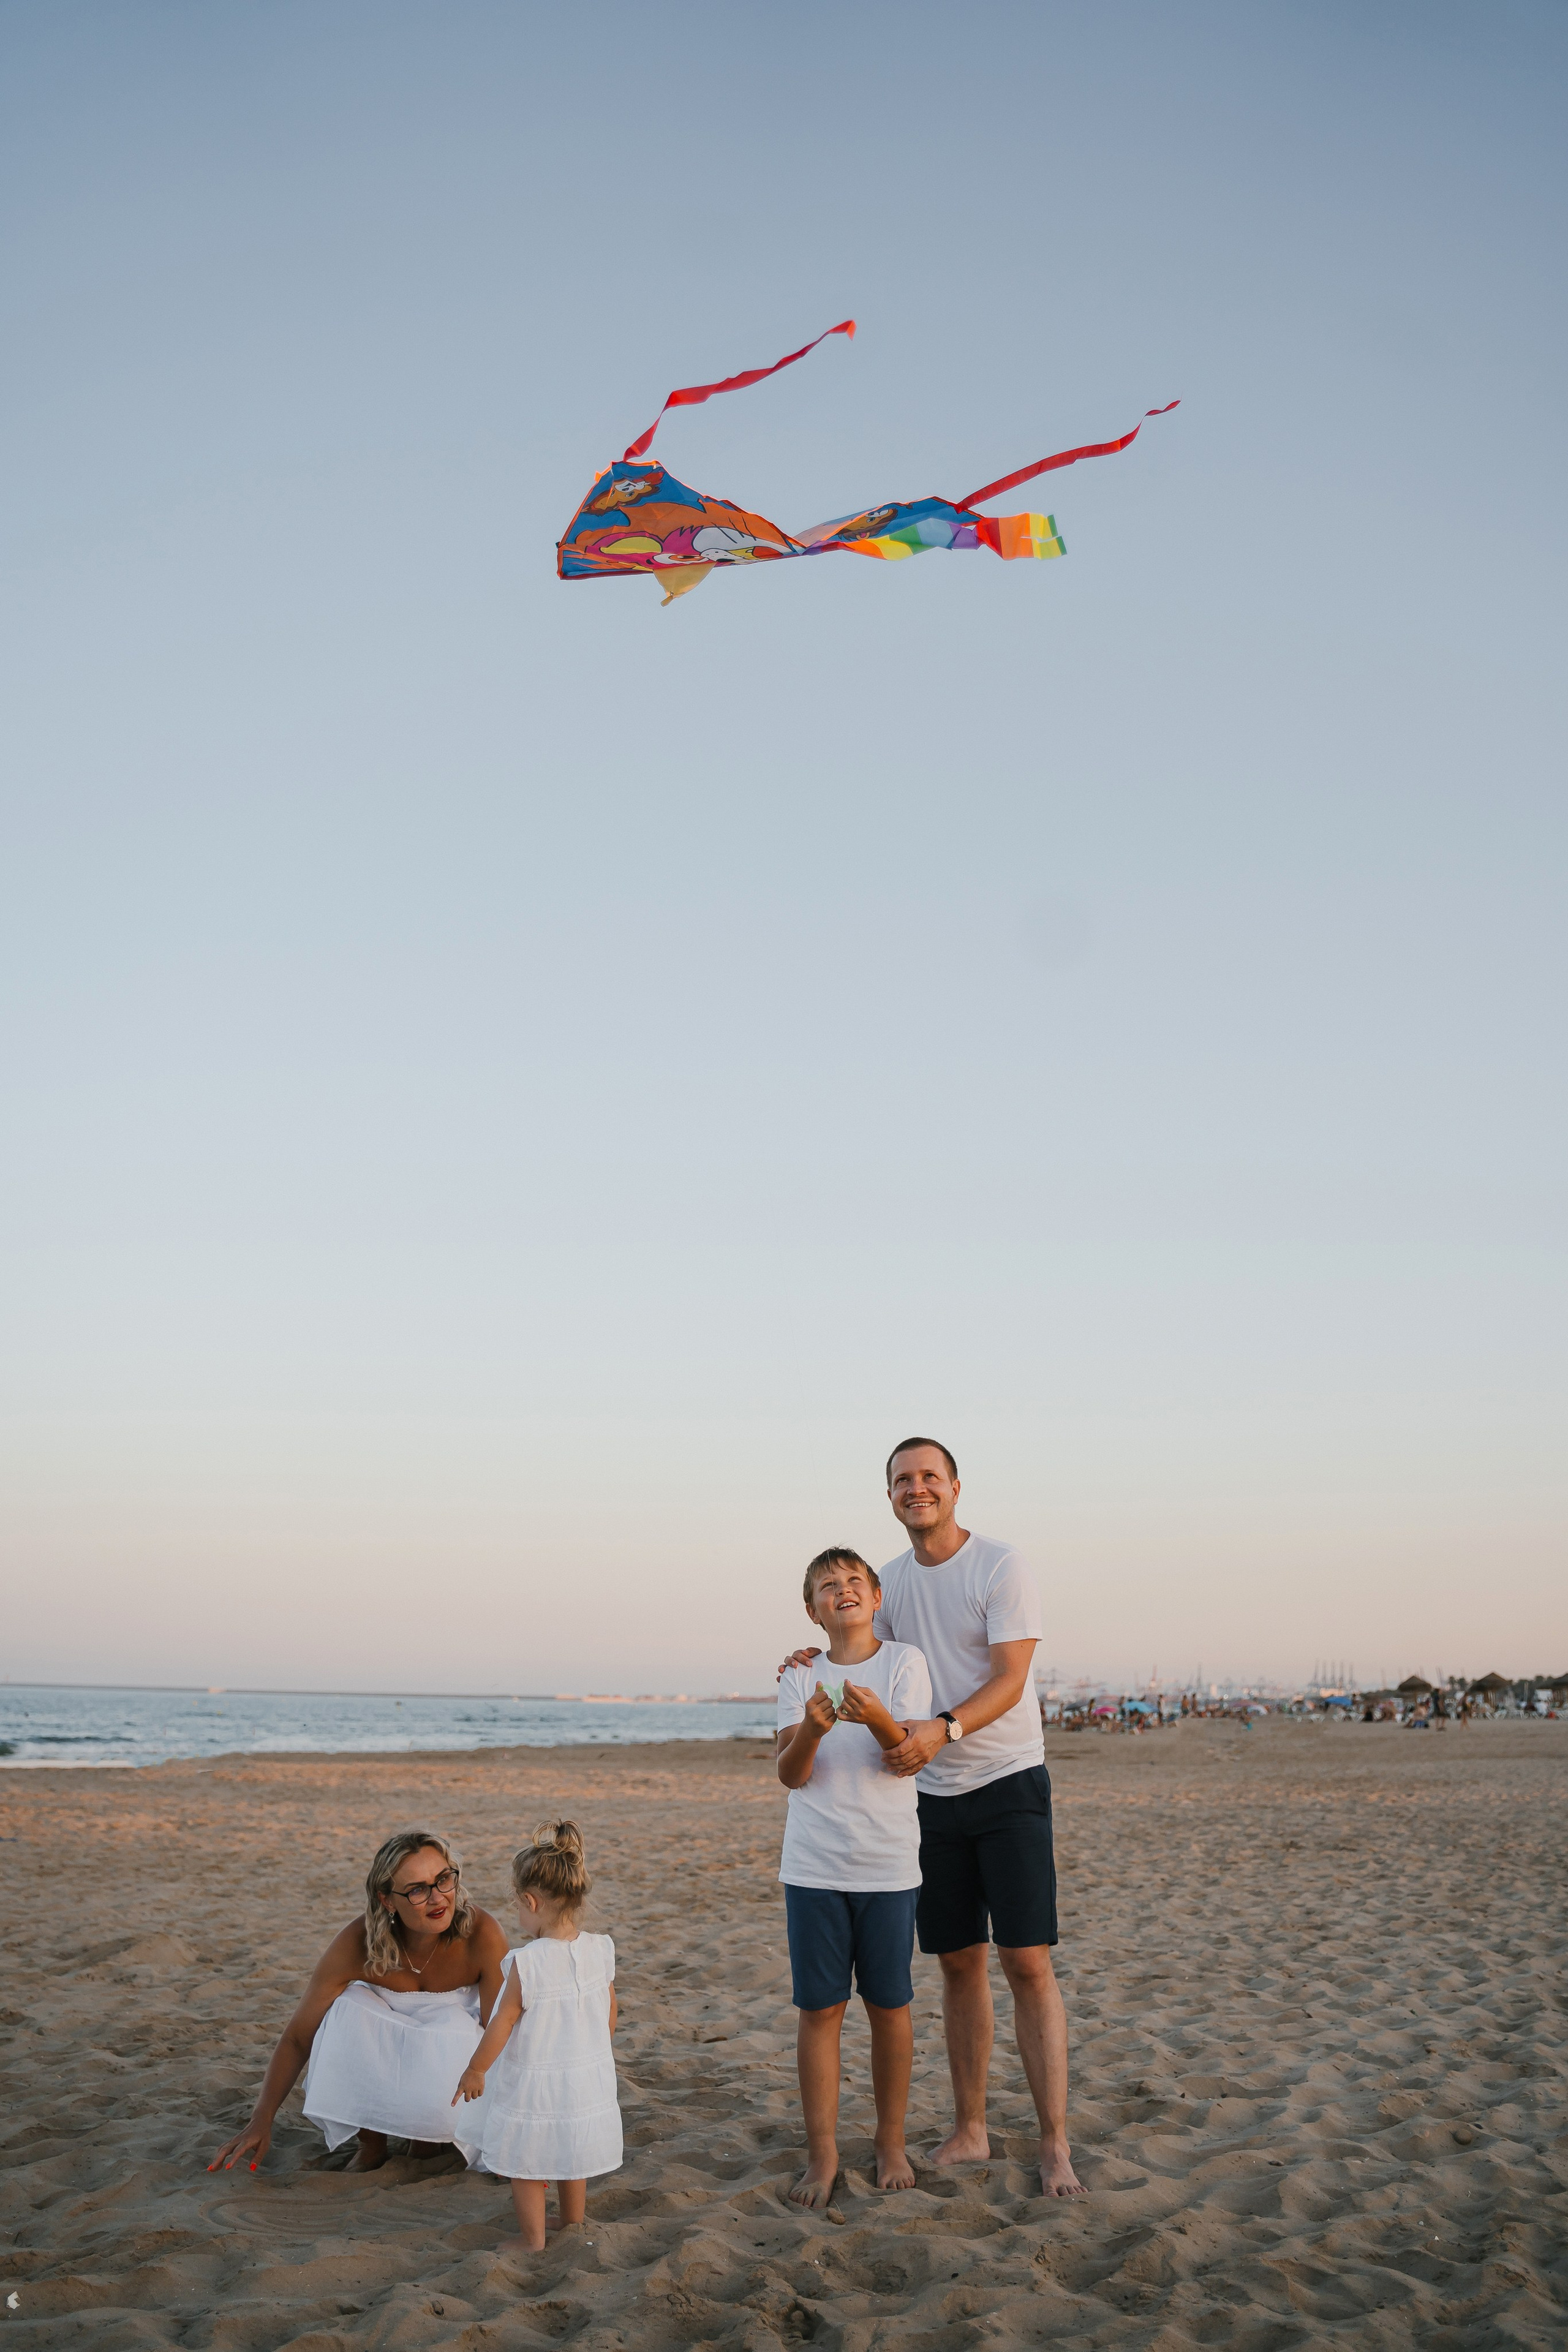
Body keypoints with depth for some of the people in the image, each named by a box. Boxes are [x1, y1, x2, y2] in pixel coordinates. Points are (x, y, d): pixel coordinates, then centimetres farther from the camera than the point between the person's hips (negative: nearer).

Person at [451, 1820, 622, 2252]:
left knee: (525, 2166, 15)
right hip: (587, 2078, 5)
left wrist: (474, 2071, 1)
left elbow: (502, 2025, -15)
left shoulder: (526, 1963, -24)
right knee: (573, 2158, 24)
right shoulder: (600, 1951, -9)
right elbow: (610, 2016, 4)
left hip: (533, 2083, -5)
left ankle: (533, 2241, 25)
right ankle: (573, 2230, 37)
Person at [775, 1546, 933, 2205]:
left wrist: (878, 1719, -33)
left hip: (888, 1866, -1)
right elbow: (791, 1775, -6)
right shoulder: (800, 1676, 4)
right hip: (814, 1869, 1)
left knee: (889, 2004, 8)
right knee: (819, 2008, 3)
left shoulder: (903, 1662, -1)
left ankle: (891, 2143, 25)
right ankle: (822, 2154, 15)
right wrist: (810, 1731, -27)